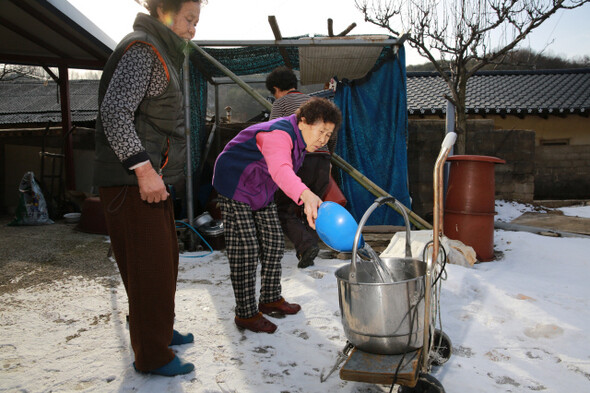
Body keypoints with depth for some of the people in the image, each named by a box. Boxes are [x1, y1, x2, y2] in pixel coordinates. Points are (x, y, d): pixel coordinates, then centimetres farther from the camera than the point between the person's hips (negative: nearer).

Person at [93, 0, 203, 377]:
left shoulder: (162, 52, 22)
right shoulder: (141, 48, -10)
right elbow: (114, 112, -22)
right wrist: (143, 168, -26)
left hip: (153, 180, 10)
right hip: (132, 183, -10)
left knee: (166, 259, 18)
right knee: (149, 268, -4)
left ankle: (160, 330, 35)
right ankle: (152, 356, 10)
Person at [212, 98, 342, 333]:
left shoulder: (300, 138, 0)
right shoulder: (279, 135, -32)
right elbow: (280, 170, -53)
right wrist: (306, 195, -71)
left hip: (260, 191, 10)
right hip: (235, 188, -10)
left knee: (273, 243, 11)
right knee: (245, 251, -11)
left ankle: (270, 299, 26)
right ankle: (246, 314, 0)